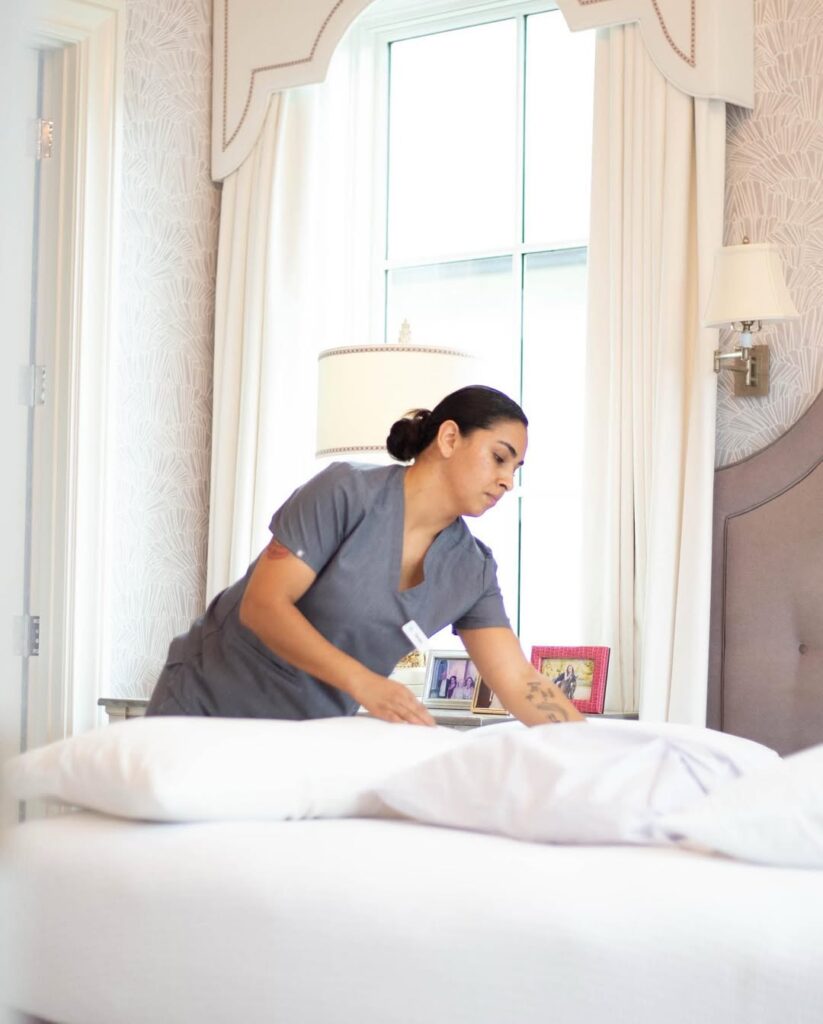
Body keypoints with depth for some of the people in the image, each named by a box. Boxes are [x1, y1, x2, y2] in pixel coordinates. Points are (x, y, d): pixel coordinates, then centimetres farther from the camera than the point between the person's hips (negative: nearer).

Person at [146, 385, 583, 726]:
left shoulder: (472, 572, -2)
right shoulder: (346, 492, -18)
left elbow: (521, 683, -7)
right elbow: (262, 605, -23)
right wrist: (364, 683, -34)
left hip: (308, 731, 5)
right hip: (212, 702, -4)